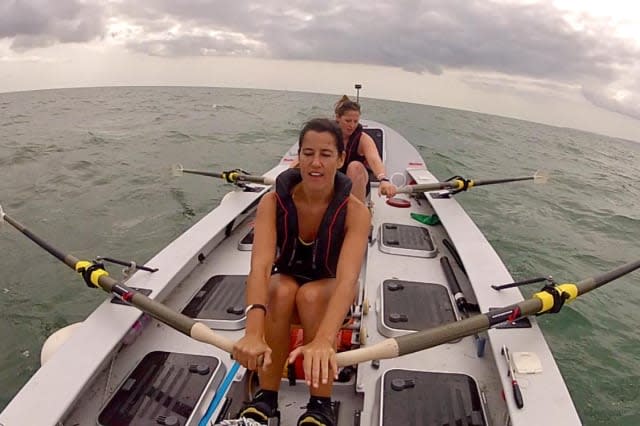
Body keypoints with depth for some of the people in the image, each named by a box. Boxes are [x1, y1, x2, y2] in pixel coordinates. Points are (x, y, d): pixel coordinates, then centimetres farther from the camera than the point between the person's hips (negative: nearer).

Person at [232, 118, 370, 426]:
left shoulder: (355, 211, -25)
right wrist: (254, 332, -53)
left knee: (311, 294, -35)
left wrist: (323, 341, -57)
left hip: (330, 293, -1)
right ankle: (266, 398, -18)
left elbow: (347, 279, -39)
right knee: (282, 290, -34)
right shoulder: (273, 202, -21)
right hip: (284, 284, 1)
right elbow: (260, 266, -36)